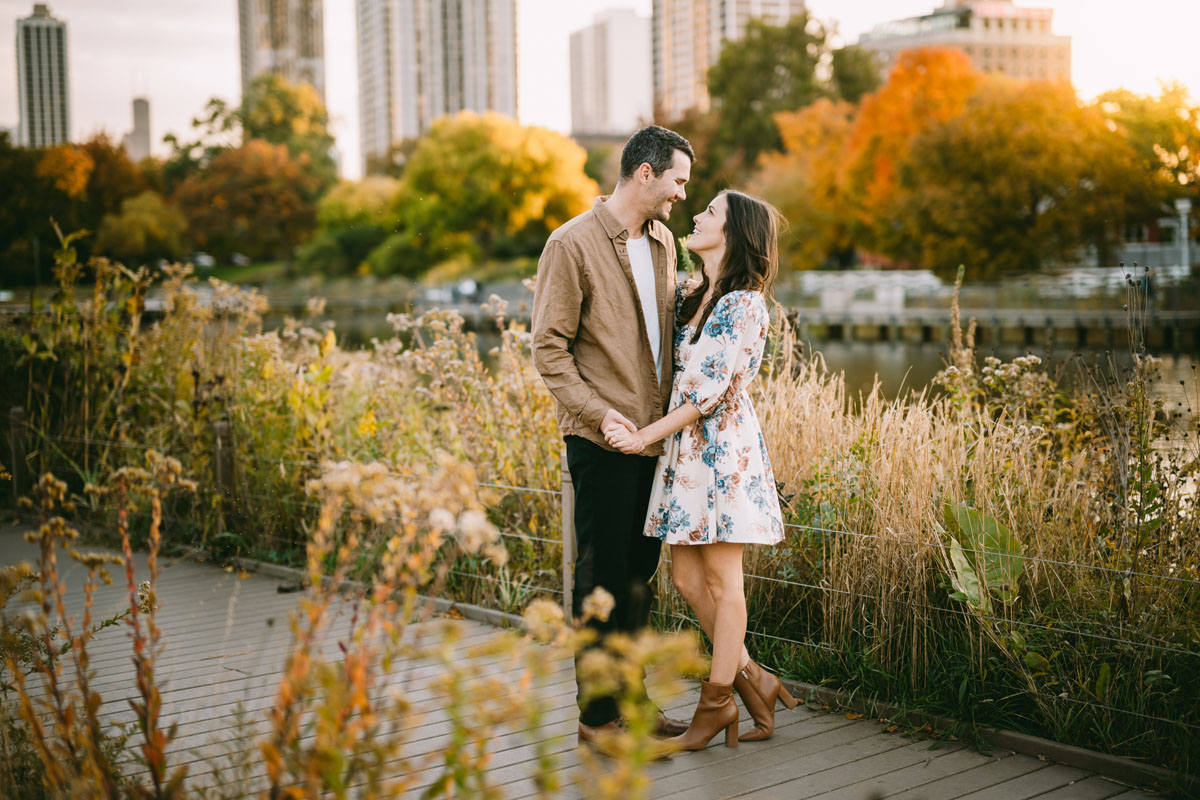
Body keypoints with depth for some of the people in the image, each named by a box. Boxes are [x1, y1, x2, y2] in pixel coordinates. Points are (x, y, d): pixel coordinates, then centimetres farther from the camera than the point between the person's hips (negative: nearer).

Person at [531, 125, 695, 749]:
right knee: (602, 575, -1)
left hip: (656, 434, 7)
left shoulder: (662, 242, 14)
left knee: (640, 570, 13)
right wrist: (600, 413, -19)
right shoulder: (572, 244, -9)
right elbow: (550, 347, -10)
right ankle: (597, 714, 9)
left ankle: (632, 698, 24)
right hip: (602, 439, -7)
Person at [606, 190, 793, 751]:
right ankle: (753, 680, 22)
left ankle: (716, 701, 13)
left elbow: (711, 391, -17)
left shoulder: (744, 304, -12)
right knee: (687, 577, 9)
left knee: (722, 580, 2)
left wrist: (647, 435, -14)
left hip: (722, 446, -8)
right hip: (685, 447, 8)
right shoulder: (690, 296, 12)